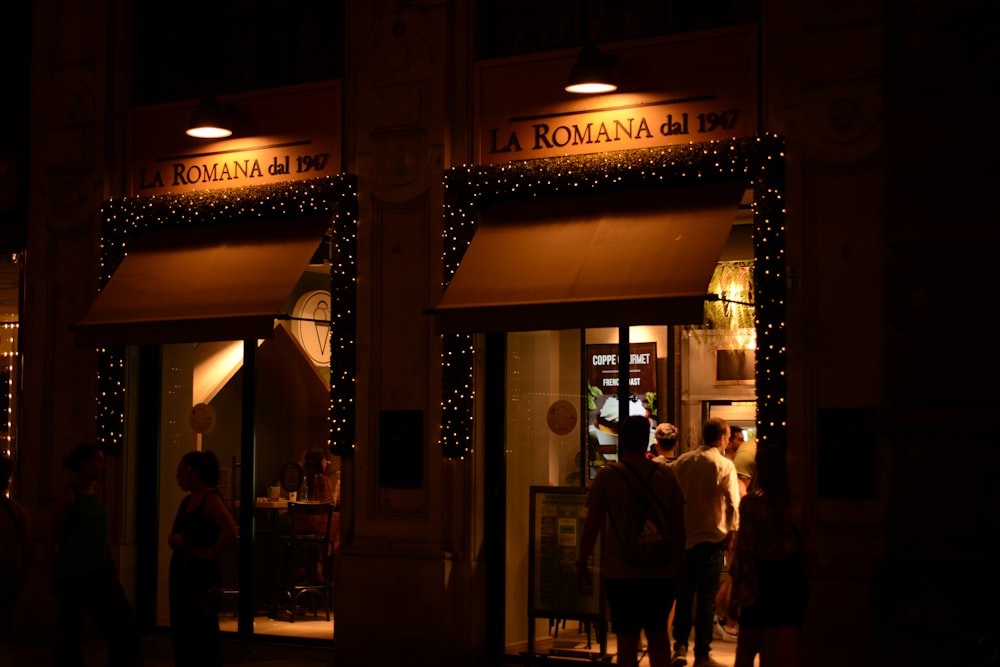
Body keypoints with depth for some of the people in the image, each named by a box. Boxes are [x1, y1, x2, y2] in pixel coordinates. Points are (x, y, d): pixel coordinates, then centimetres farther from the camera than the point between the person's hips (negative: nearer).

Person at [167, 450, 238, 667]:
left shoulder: (211, 499, -12)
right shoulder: (186, 501, 14)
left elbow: (230, 532, -27)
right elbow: (172, 538, 17)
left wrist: (210, 553, -18)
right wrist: (176, 540, -4)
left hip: (202, 575, -9)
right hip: (181, 572, 9)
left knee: (204, 636, -3)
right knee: (181, 634, 11)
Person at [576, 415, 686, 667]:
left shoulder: (607, 475, -6)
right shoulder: (667, 474, 2)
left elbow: (592, 525, -5)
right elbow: (679, 526, 4)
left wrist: (582, 564, 5)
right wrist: (677, 562, 15)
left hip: (621, 573, -3)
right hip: (662, 572, 3)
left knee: (627, 639, 3)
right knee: (658, 635, 16)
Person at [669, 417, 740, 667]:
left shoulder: (682, 461, 3)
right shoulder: (724, 465, -9)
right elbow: (732, 502, -13)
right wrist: (731, 531, 0)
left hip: (683, 536, 4)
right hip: (712, 538, -4)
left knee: (684, 593, 15)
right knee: (707, 597, 3)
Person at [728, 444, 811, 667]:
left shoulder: (751, 503, -12)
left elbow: (744, 552, -12)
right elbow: (807, 548, 3)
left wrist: (737, 595, -6)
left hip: (760, 580, -3)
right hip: (793, 581, 3)